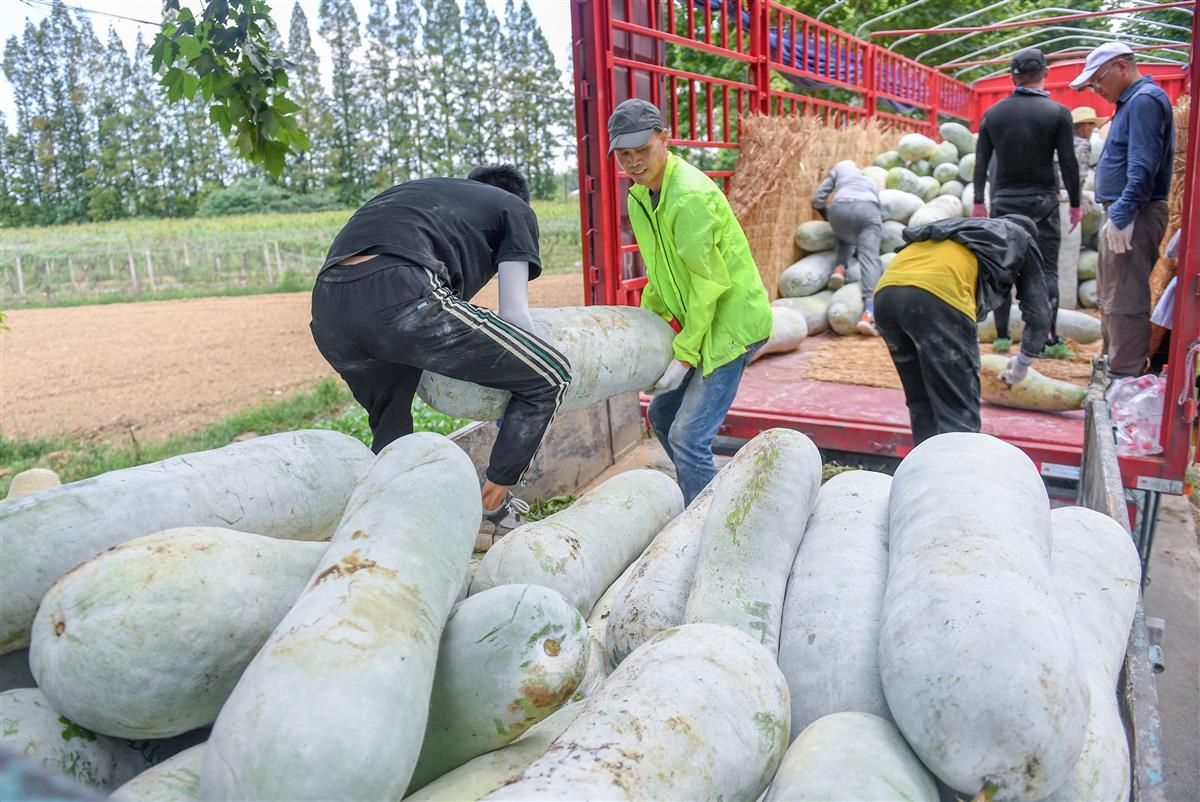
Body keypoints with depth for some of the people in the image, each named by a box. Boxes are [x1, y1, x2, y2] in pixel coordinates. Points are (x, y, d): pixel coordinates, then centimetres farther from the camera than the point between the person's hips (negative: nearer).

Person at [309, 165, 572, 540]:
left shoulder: (416, 189, 41)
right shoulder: (516, 209, 25)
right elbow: (514, 312, 12)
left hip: (326, 308, 7)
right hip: (401, 296, -7)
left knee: (389, 424, 34)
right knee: (551, 376, 10)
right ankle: (490, 509, 18)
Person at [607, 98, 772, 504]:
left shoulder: (691, 195, -23)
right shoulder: (638, 197, 6)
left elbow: (708, 284, -23)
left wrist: (684, 356, -20)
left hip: (730, 322, -10)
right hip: (695, 321, 10)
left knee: (688, 436, -14)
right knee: (661, 414, 19)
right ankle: (704, 498, 35)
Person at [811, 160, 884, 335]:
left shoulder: (839, 169, 35)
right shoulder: (871, 182, 41)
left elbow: (817, 199, 27)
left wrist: (829, 217, 41)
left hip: (840, 208, 0)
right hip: (868, 209, 0)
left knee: (846, 241, 31)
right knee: (870, 257, -10)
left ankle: (840, 268, -1)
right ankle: (869, 312, -31)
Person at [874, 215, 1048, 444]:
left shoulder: (966, 227, 42)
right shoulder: (1022, 240, 29)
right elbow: (1039, 314, 28)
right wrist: (1022, 363, 45)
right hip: (938, 296, -6)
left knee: (922, 407, 18)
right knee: (959, 414, -3)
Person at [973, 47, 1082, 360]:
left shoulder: (993, 113, 4)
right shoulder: (1057, 112, -3)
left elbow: (981, 161, 7)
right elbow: (1068, 162, -4)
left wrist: (978, 202, 16)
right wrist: (1075, 203, 5)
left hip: (1004, 200, 2)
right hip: (1042, 201, -2)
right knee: (1046, 270, 1)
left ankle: (1002, 337, 8)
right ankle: (1049, 340, -3)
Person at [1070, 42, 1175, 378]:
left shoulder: (1145, 99, -11)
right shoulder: (1131, 101, 20)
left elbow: (1143, 166, -21)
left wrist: (1123, 214, -23)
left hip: (1133, 218, -11)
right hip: (1123, 214, 11)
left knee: (1124, 301, -10)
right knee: (1111, 298, 17)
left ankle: (1125, 378, -7)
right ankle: (1114, 367, 26)